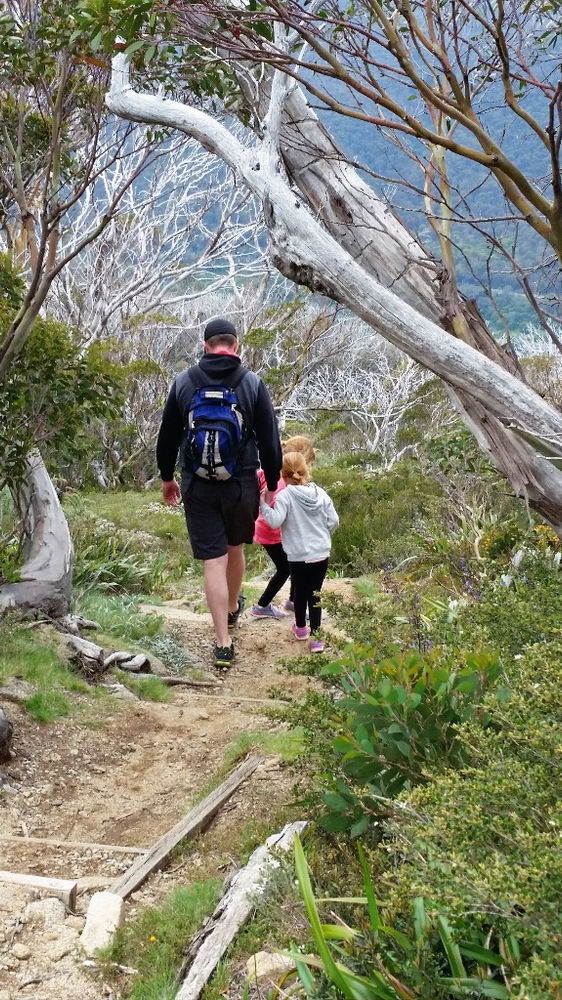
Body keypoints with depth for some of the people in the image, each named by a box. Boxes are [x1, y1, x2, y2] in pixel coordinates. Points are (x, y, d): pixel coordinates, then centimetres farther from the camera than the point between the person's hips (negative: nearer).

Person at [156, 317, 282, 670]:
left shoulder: (183, 382, -1)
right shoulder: (253, 383, -5)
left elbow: (167, 437, 6)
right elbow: (270, 440, -4)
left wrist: (167, 477, 19)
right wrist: (272, 485, 7)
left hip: (197, 486, 0)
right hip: (242, 483, 0)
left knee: (214, 560, 0)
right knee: (235, 548, 23)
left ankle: (223, 643, -2)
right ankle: (233, 608, 47)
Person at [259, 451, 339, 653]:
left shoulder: (285, 495, -13)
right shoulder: (320, 493, 0)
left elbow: (275, 521, -22)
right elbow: (333, 521, 2)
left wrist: (264, 504, -10)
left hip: (299, 557, -3)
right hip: (322, 554, 3)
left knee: (300, 592, 18)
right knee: (315, 594, 8)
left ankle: (301, 627, 39)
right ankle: (316, 637, 2)